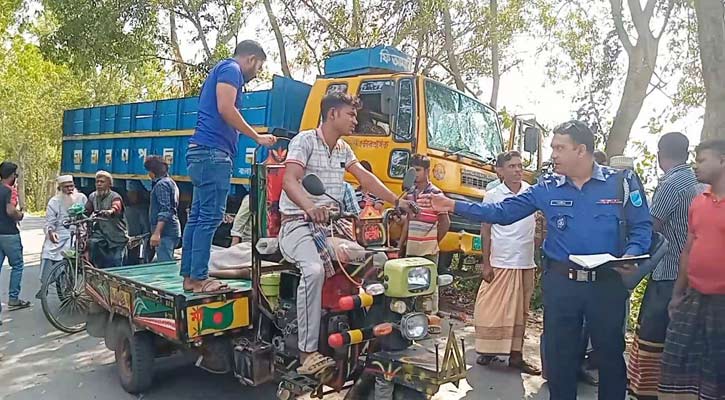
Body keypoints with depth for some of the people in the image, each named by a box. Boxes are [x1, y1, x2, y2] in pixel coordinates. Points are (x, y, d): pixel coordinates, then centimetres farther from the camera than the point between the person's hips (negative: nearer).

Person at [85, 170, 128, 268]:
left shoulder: (115, 197, -11)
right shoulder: (92, 196, 8)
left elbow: (116, 208, -32)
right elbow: (86, 211, 3)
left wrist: (110, 211, -54)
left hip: (116, 236, -4)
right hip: (100, 232, 4)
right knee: (92, 242, -25)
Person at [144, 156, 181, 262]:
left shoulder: (161, 184, -8)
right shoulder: (171, 182, 21)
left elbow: (165, 211, -19)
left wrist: (156, 233, -25)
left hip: (165, 231, -10)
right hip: (173, 230, 10)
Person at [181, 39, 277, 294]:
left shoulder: (219, 72, 29)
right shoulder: (230, 69, -1)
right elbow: (225, 109, -15)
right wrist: (258, 137, -9)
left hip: (202, 152, 10)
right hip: (213, 152, -10)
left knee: (197, 217, 9)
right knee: (210, 218, -9)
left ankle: (189, 276, 13)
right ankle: (199, 278, -6)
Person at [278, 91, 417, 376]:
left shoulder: (344, 149, 16)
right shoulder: (305, 140, -9)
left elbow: (365, 178, 11)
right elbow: (289, 181, -24)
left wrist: (396, 201, 0)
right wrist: (310, 207, -44)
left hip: (329, 223, 8)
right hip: (298, 222, -8)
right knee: (314, 270, -34)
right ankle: (308, 354, -27)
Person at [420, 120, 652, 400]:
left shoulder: (622, 181, -4)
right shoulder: (547, 188, 1)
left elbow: (642, 228, 1)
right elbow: (501, 212, 0)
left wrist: (631, 255, -20)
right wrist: (454, 206, -7)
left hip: (607, 283, -1)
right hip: (560, 282, 2)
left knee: (610, 353, 15)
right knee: (559, 354, 13)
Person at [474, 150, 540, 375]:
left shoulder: (533, 193, 2)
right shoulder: (493, 196, -2)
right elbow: (486, 231, 0)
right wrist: (485, 264, -3)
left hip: (525, 263, 2)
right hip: (499, 263, -2)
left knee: (519, 311, 11)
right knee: (491, 308, 3)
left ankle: (516, 355, 21)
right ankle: (487, 350, 20)